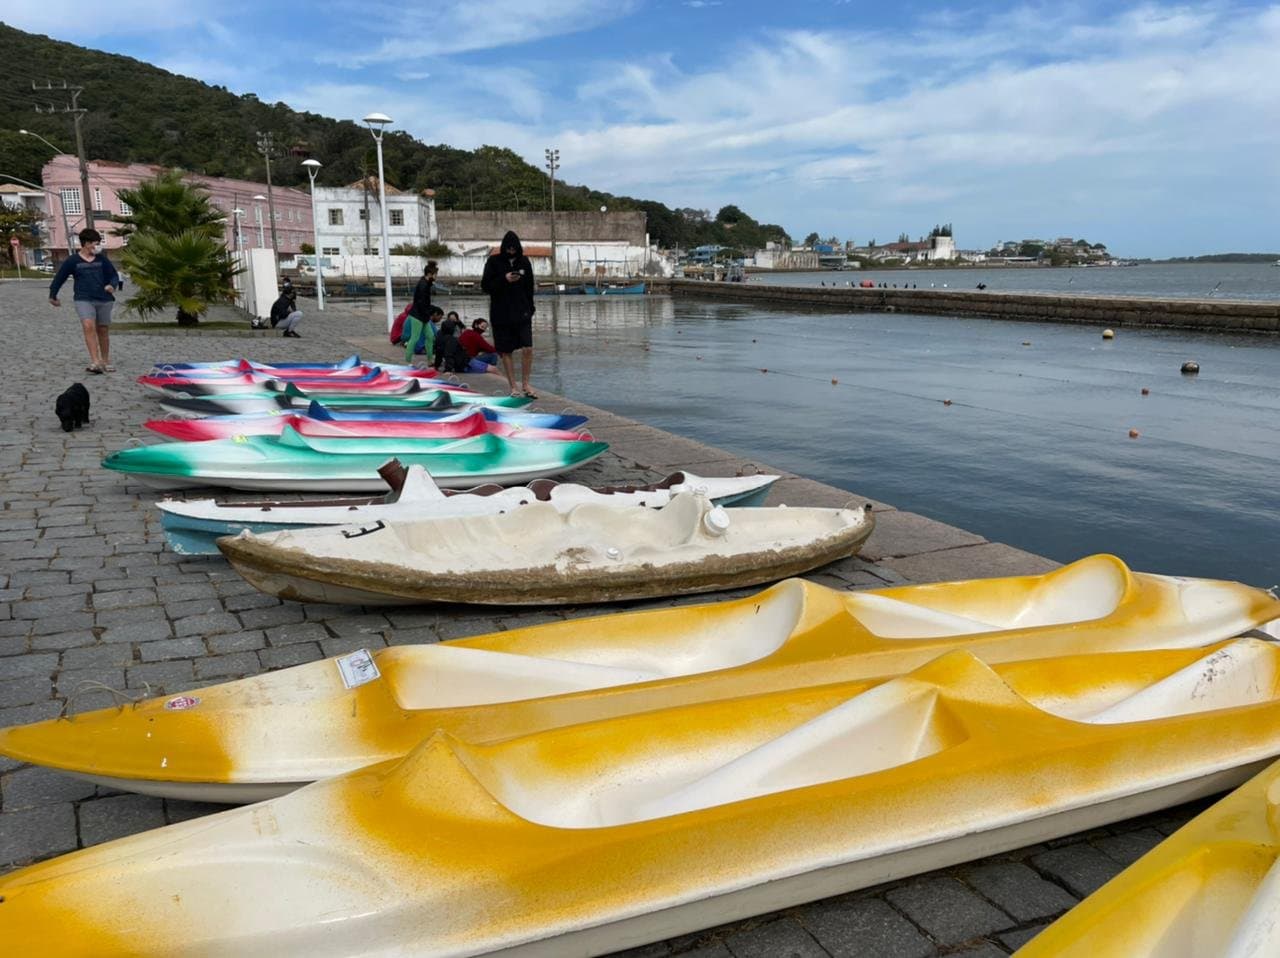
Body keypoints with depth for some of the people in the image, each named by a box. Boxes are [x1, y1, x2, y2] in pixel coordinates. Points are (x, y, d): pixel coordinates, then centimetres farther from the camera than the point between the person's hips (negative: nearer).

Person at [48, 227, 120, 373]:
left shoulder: (102, 259, 6)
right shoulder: (72, 260, 0)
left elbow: (114, 275, 12)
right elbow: (59, 278, 8)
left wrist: (112, 285, -10)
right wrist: (52, 296, 16)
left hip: (104, 299, 3)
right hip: (83, 300, -3)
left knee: (103, 330, 10)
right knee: (89, 326, -22)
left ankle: (106, 362, 24)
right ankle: (95, 362, -27)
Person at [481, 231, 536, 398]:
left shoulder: (524, 262, 6)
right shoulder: (494, 262, -2)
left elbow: (529, 287, 12)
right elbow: (485, 286, -4)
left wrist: (530, 307, 5)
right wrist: (504, 279, -18)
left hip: (522, 313, 1)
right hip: (501, 314, -1)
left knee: (527, 348, -9)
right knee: (506, 351, 3)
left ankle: (525, 385, 4)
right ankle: (513, 387, 12)